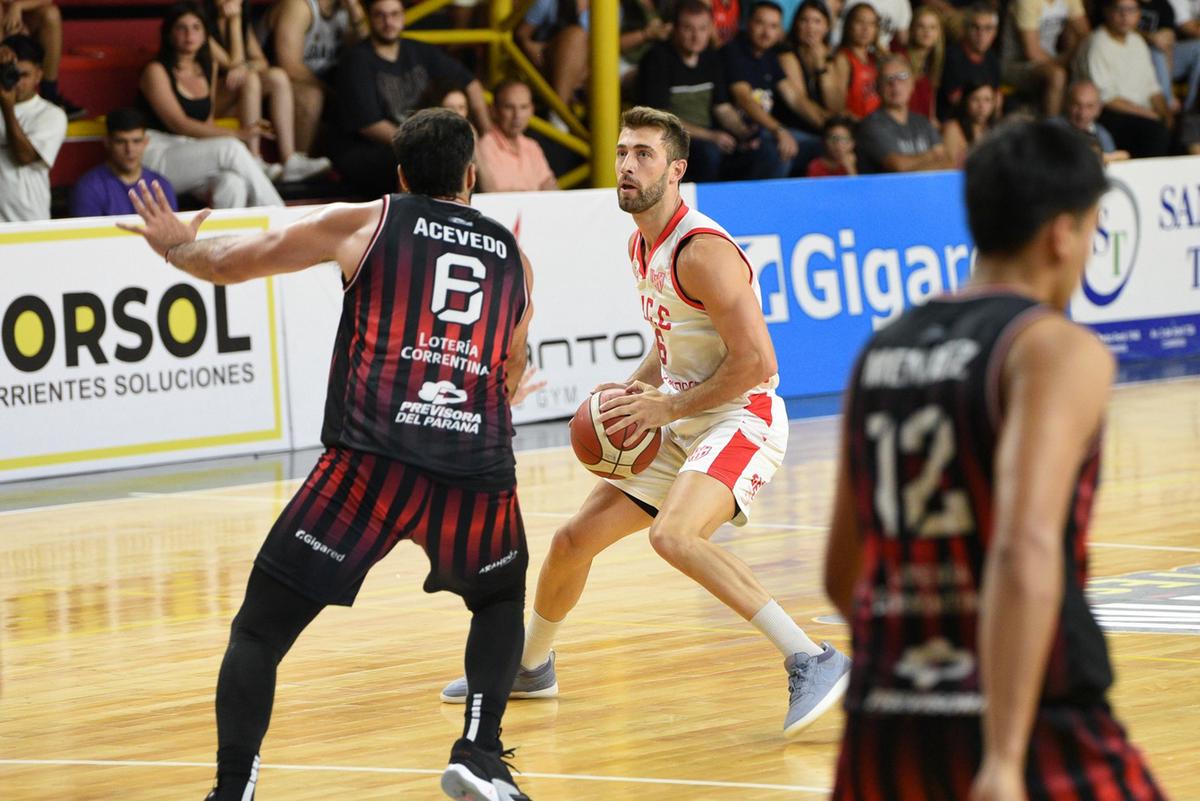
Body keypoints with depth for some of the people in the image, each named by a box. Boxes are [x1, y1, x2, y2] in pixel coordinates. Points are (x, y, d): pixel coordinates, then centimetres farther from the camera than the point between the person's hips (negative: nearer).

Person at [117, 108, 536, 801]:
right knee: (501, 599, 32)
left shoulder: (364, 224, 13)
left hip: (370, 463, -2)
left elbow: (228, 263, 19)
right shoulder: (513, 256, 21)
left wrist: (175, 245, 40)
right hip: (478, 471, 3)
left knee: (259, 631, 7)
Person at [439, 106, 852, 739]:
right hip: (681, 426, 9)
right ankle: (529, 667, 39)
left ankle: (813, 662, -32)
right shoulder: (642, 247, 8)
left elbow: (756, 362, -25)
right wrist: (637, 388, 5)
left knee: (672, 533, -34)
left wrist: (666, 406, -19)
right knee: (572, 540, 13)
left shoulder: (704, 252, -22)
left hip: (741, 420, -9)